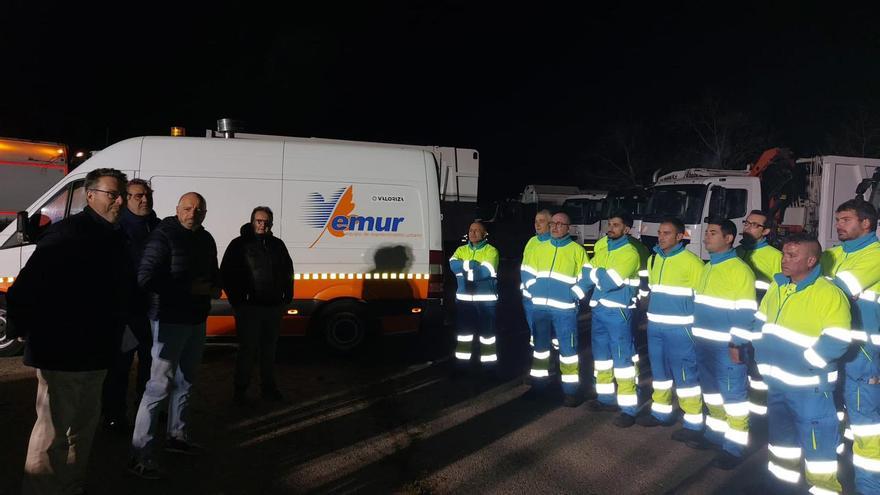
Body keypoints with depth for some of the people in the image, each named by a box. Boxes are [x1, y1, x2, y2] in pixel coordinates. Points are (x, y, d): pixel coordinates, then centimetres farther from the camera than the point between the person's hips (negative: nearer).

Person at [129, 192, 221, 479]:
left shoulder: (206, 240, 10)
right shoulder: (164, 236, -14)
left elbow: (214, 273, 22)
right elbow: (146, 278, -20)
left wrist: (215, 288, -1)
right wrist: (190, 288, -21)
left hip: (197, 320, 8)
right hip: (170, 321, -8)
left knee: (186, 382, 19)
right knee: (160, 386, -9)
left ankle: (178, 436, 36)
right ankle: (141, 456, -2)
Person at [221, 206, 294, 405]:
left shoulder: (277, 244, 11)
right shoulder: (240, 244, -3)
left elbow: (288, 272, 20)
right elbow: (226, 274, -4)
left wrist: (287, 297, 13)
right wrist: (236, 300, -9)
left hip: (274, 307, 5)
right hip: (249, 307, -4)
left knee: (269, 350, 14)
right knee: (248, 350, 0)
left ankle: (269, 387, 25)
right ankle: (240, 390, 14)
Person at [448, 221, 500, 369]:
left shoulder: (491, 251, -2)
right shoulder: (461, 250, 12)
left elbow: (485, 271, -17)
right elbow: (453, 265, -8)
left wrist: (464, 270, -9)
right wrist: (472, 264, -17)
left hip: (485, 299, -4)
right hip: (464, 298, 4)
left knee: (487, 334, 2)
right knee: (464, 333, 12)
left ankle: (489, 365, 11)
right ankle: (461, 363, 22)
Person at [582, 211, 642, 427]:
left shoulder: (630, 253, -12)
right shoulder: (603, 249, 13)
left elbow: (610, 282, -21)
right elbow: (587, 274, 8)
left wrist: (595, 274, -4)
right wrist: (601, 274, -9)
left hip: (618, 312, -8)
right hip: (598, 309, 8)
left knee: (622, 357, -4)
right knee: (601, 354, 17)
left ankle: (628, 408, 2)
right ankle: (606, 397, 32)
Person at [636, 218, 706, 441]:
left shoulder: (691, 261, -12)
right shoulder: (653, 260, 11)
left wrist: (697, 324, -12)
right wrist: (652, 313, 15)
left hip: (680, 328, -7)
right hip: (655, 326, 7)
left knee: (685, 375, -1)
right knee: (660, 371, 18)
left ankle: (694, 422, 9)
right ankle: (661, 412, 32)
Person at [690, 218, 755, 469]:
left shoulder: (739, 270, -13)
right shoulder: (707, 268, 14)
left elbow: (746, 312, -16)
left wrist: (737, 343, -18)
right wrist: (696, 335, 18)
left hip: (725, 345, -8)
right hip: (703, 343, 9)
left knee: (733, 393, 1)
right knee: (711, 390, 18)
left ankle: (734, 445, 9)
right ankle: (715, 432, 32)